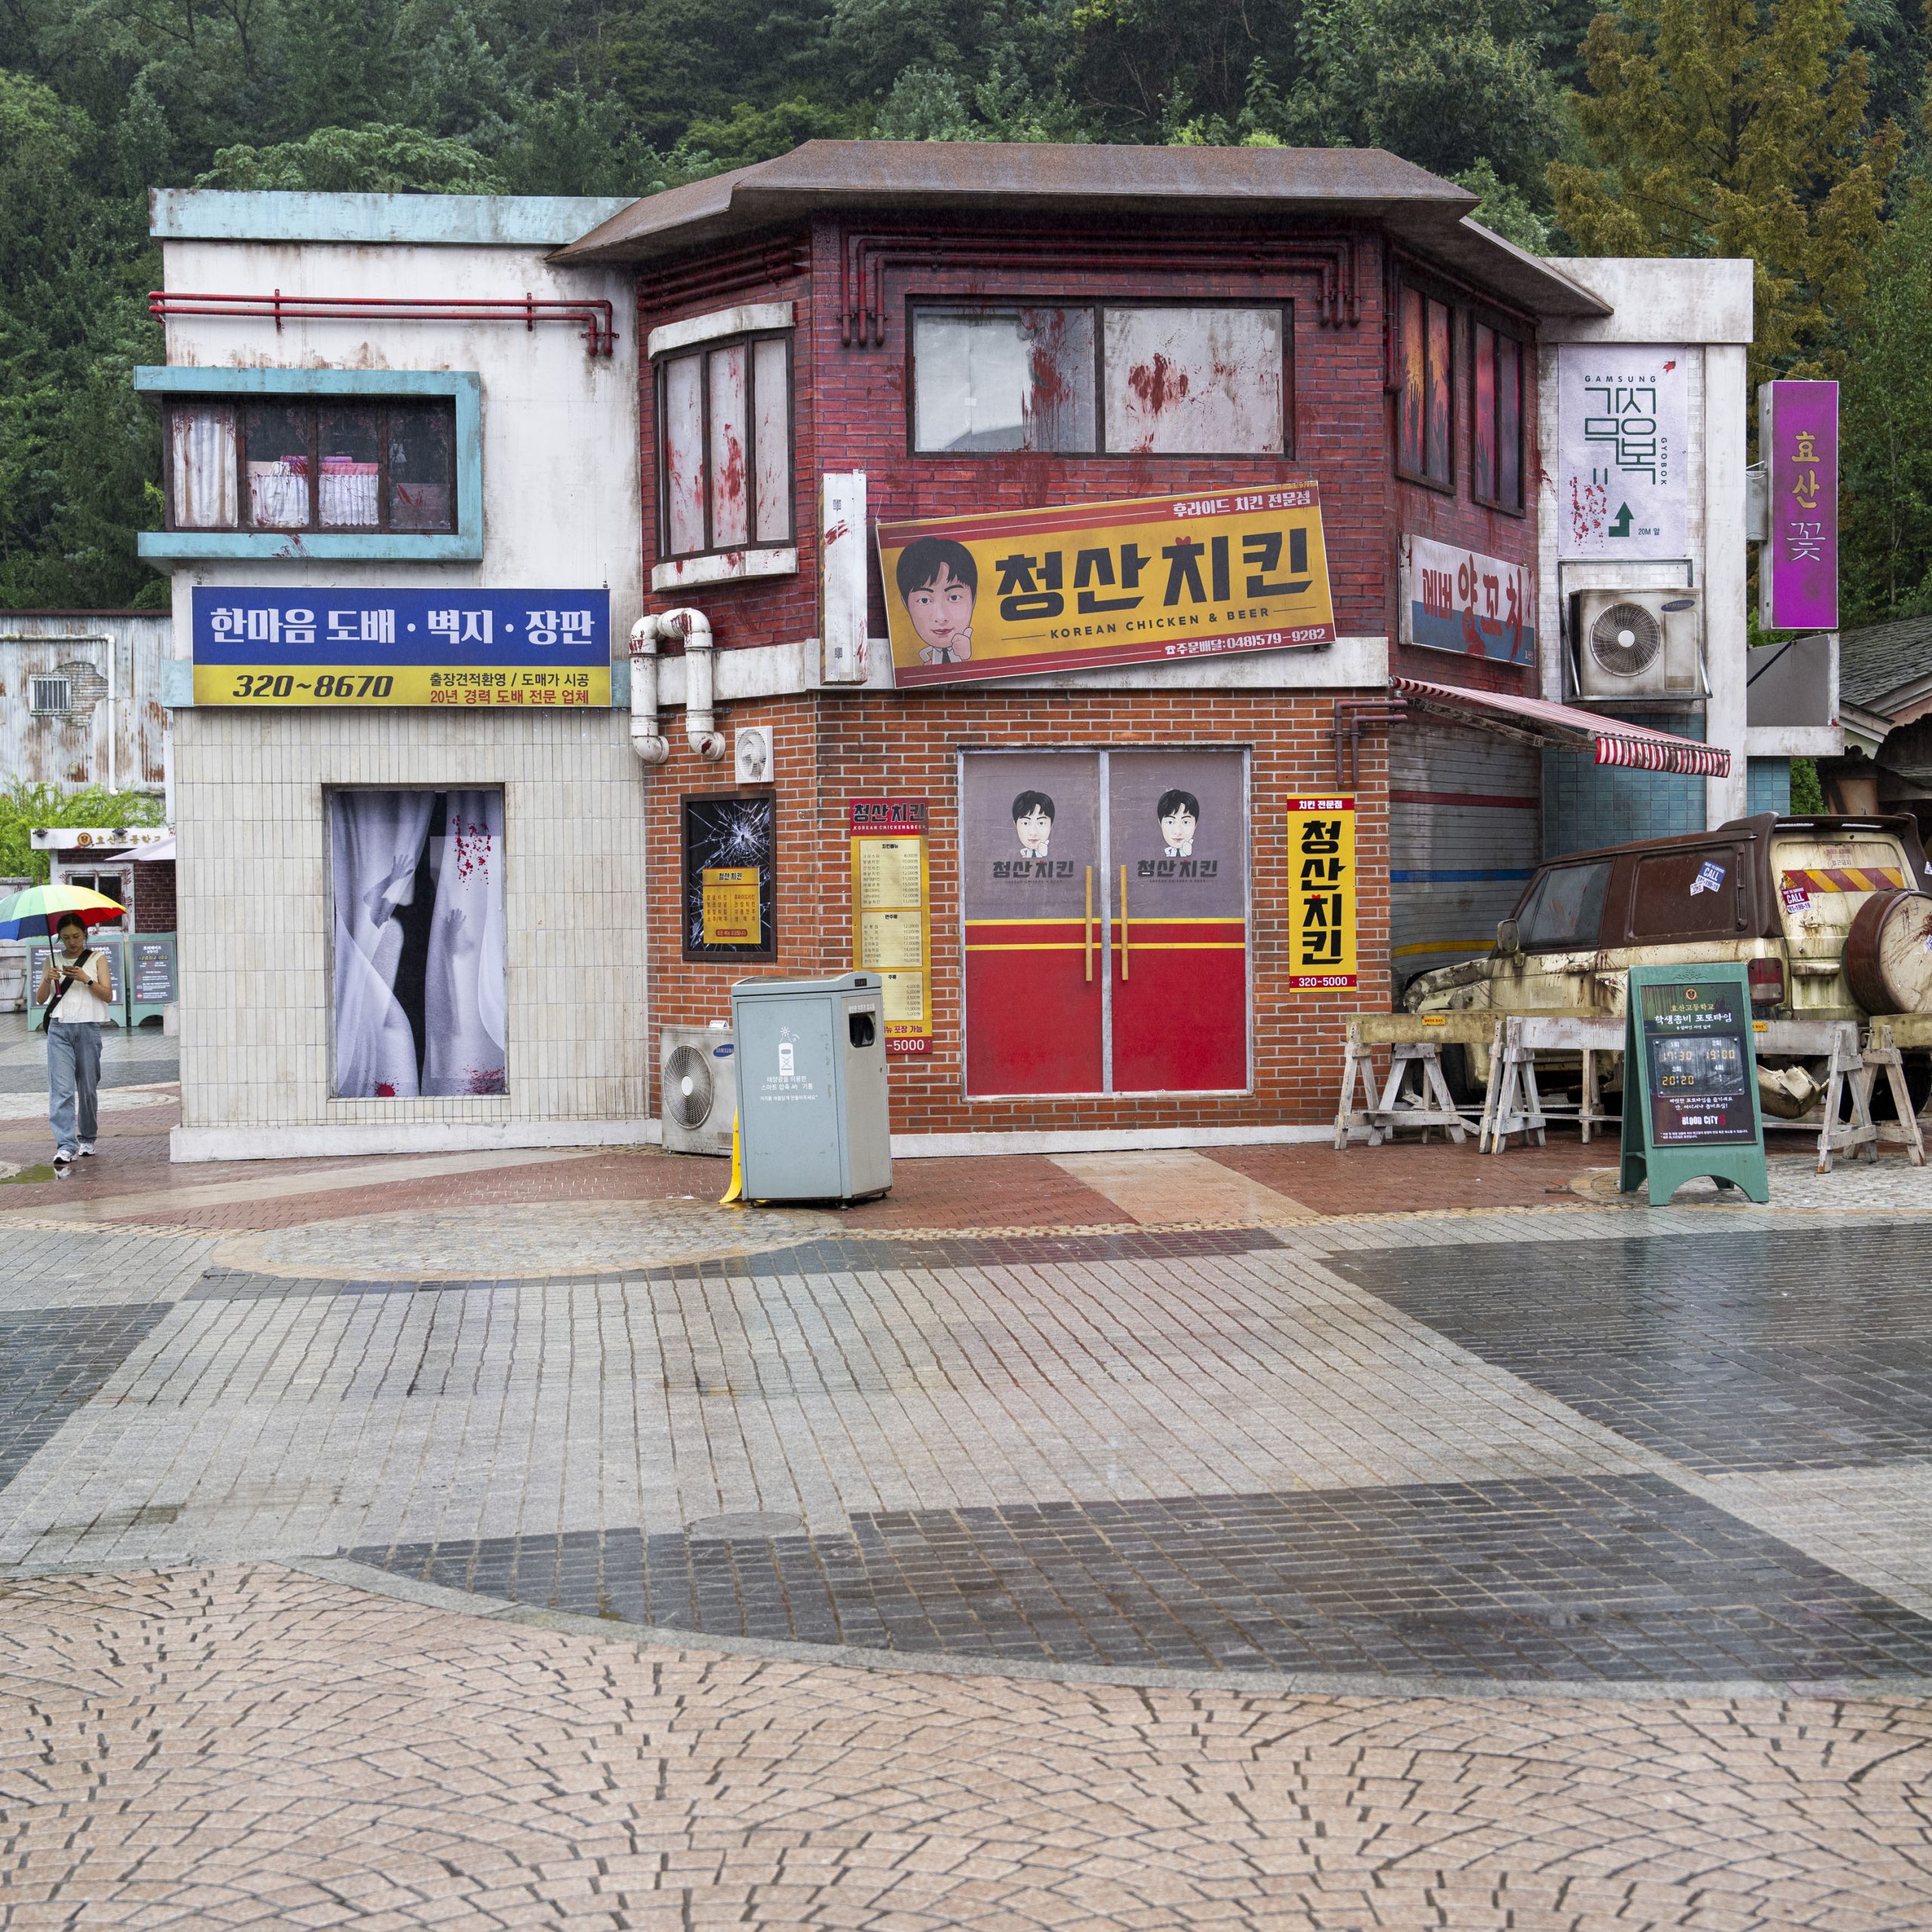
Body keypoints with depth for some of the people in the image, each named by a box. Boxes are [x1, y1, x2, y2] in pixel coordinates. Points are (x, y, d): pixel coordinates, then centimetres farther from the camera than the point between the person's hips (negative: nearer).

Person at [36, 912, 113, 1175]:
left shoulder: (97, 958, 6)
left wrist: (86, 979, -17)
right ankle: (65, 1147, -20)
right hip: (59, 1028, 0)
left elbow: (108, 995, -2)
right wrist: (47, 980, -12)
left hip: (88, 1028, 0)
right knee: (61, 1089, -12)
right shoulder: (53, 959, 11)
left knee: (88, 1088, 7)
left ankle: (87, 1138, 26)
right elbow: (40, 1000, 8)